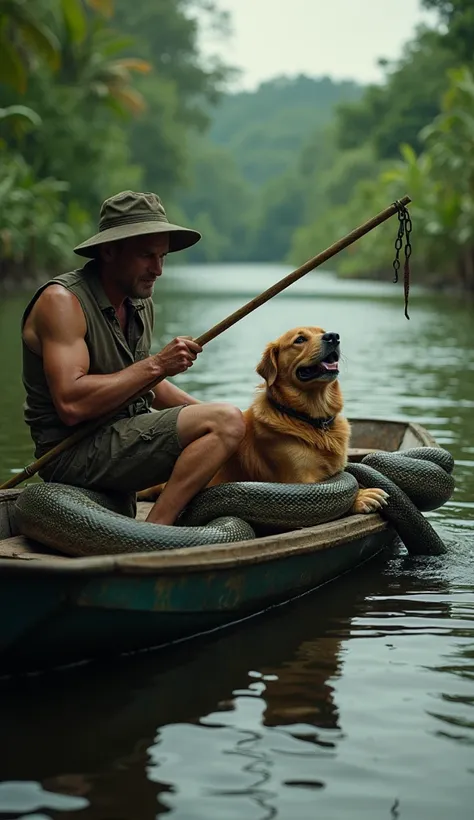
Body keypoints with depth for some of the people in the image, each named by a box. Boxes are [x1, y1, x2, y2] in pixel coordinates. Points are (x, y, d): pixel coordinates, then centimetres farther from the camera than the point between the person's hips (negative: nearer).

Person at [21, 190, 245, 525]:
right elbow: (71, 404, -25)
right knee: (226, 422, -19)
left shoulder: (141, 303, 12)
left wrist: (204, 410, 7)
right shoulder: (62, 300, -14)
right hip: (74, 452, -10)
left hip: (125, 439, 10)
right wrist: (155, 364, -21)